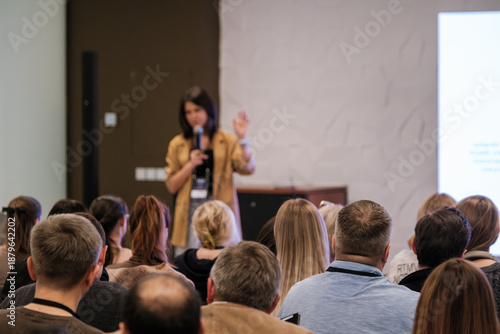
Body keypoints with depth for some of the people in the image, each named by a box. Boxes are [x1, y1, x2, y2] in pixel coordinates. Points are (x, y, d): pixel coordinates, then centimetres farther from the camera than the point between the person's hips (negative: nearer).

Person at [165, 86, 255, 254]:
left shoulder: (226, 141, 8)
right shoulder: (178, 144, 12)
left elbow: (247, 168, -7)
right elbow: (171, 186, 7)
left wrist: (242, 139, -17)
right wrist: (190, 165, -6)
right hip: (190, 211, 1)